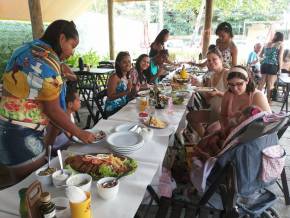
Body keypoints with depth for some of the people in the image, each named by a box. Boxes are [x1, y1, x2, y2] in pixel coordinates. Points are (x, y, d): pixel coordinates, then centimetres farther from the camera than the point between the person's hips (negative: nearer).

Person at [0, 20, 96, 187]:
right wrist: (79, 133, -4)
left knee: (18, 184, 23)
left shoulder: (28, 49, 10)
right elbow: (53, 110, -15)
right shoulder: (49, 61, -18)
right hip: (18, 134, -9)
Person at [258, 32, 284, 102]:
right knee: (270, 84, 1)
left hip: (264, 65, 4)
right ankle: (268, 99, 6)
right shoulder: (280, 44, 4)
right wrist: (280, 68, 1)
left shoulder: (267, 44, 17)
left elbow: (261, 55, 24)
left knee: (262, 82, 9)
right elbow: (280, 57, -4)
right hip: (273, 66, -4)